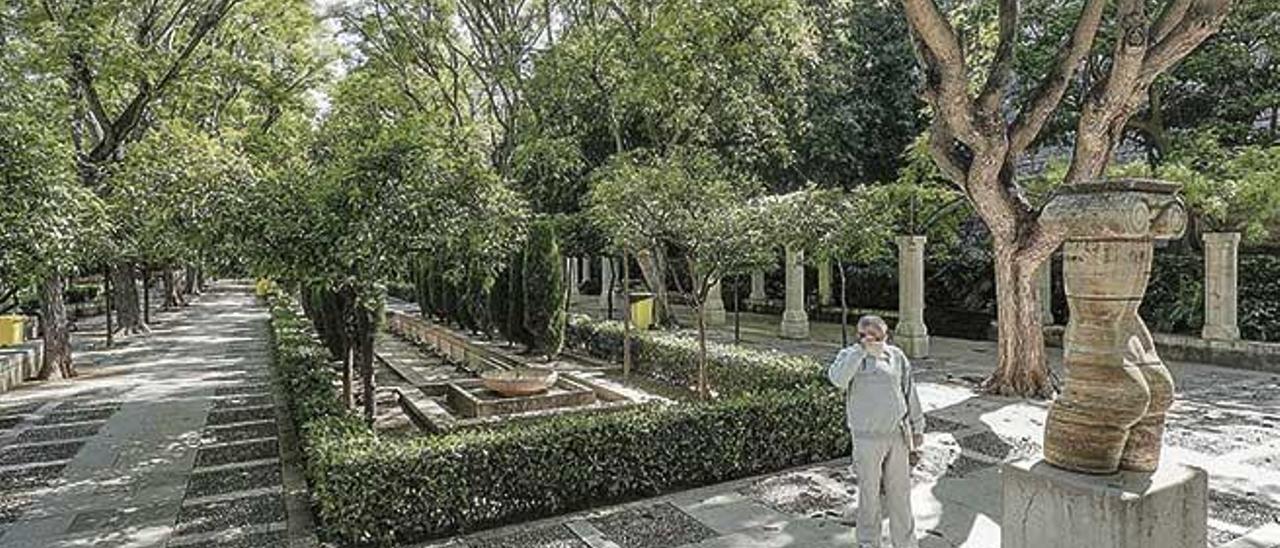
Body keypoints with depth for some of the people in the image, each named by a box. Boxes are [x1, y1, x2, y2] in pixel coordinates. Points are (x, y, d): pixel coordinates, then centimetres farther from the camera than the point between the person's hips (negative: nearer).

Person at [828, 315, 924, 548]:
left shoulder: (896, 356, 6)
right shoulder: (849, 356, -5)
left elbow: (909, 392, 14)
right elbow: (837, 379, -28)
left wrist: (917, 428, 15)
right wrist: (861, 350, -30)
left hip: (898, 435, 3)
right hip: (867, 439, -3)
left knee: (900, 492, 13)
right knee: (869, 493, 7)